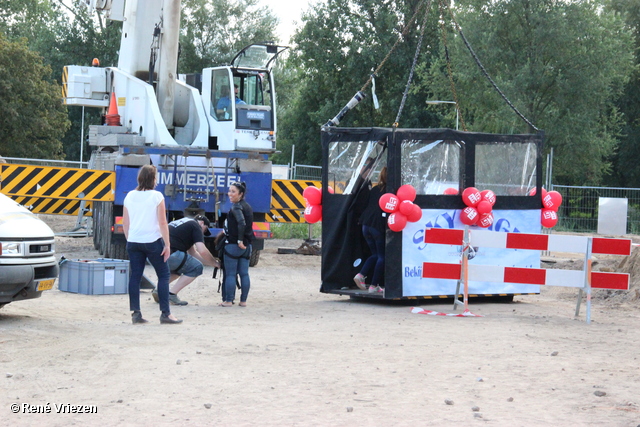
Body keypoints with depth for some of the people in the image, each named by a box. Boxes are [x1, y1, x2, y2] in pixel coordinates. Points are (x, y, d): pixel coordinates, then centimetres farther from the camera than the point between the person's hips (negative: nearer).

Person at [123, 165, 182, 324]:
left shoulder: (130, 196, 5)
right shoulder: (156, 196, -9)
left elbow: (125, 223, 9)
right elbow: (162, 223, -10)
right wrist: (167, 245, -6)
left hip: (133, 243, 5)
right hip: (152, 241, -4)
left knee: (135, 276, 6)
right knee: (163, 275, 4)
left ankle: (136, 313, 6)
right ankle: (165, 313, 1)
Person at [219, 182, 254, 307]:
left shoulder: (236, 207, -13)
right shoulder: (247, 206, 13)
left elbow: (241, 222, -28)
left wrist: (240, 240, -24)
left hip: (233, 244, -8)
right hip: (247, 245, 8)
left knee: (230, 274, -1)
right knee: (244, 273, 8)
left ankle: (228, 300, 0)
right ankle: (243, 300, 10)